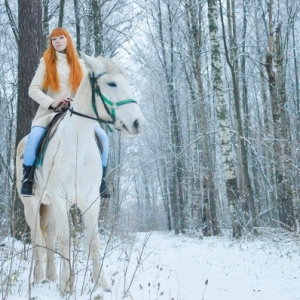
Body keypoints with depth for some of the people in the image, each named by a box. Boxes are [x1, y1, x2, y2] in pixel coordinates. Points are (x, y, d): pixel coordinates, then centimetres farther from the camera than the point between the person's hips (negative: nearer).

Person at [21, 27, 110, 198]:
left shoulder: (79, 64, 13)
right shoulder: (46, 62, 9)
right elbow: (33, 89, 1)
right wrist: (51, 103, -14)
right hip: (50, 112, -1)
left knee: (102, 136, -18)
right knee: (34, 137, -30)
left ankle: (100, 179, -6)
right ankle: (27, 179, -12)